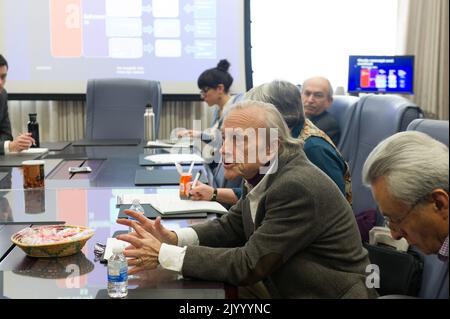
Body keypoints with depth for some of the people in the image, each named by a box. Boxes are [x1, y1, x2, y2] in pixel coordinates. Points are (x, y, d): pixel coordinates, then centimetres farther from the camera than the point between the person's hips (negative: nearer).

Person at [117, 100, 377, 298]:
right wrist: (172, 238, -13)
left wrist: (164, 255, -21)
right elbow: (230, 227, 4)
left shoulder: (297, 188, -25)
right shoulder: (264, 173, 0)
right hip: (285, 289, 7)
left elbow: (248, 264, -24)